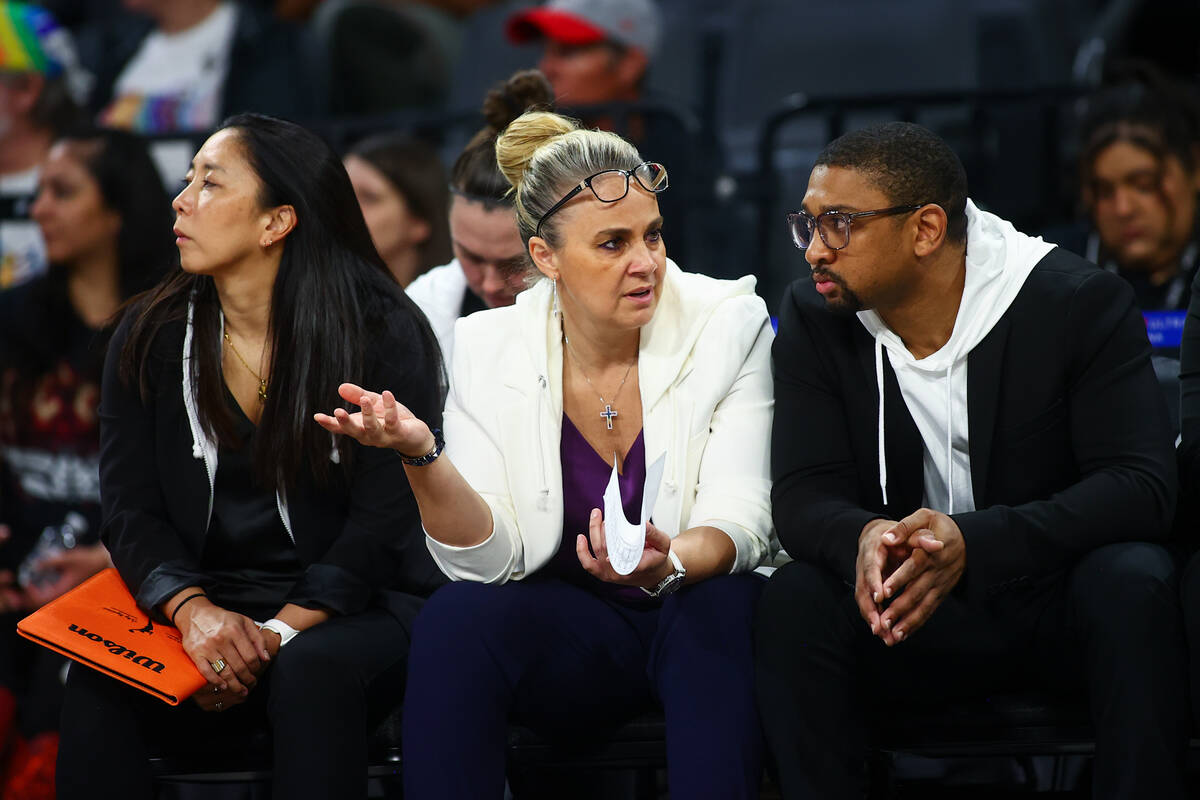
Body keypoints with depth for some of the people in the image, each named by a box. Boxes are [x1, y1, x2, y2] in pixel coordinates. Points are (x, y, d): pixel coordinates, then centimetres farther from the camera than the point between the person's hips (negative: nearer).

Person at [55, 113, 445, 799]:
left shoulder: (385, 336, -5)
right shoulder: (151, 337, 7)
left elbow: (384, 518, -9)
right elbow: (132, 511, 2)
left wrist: (279, 636, -21)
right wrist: (194, 612, -19)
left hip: (350, 607, -3)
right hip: (206, 601, 3)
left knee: (313, 671, -38)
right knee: (99, 685, -29)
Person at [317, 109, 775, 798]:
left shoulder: (730, 323, -7)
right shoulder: (489, 349, -3)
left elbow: (738, 522, -12)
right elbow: (491, 555, -9)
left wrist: (668, 566, -35)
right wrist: (422, 456, -28)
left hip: (697, 611, -1)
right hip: (567, 625, 1)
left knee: (724, 607, -35)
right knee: (453, 619, -28)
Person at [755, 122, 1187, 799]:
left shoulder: (1079, 303, -14)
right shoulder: (815, 317, -4)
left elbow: (1142, 483, -21)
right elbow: (804, 495, -7)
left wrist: (972, 541, -37)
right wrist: (861, 539, -34)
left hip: (1059, 592, -2)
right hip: (909, 614, 2)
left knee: (1134, 583, -35)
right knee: (794, 602, -26)